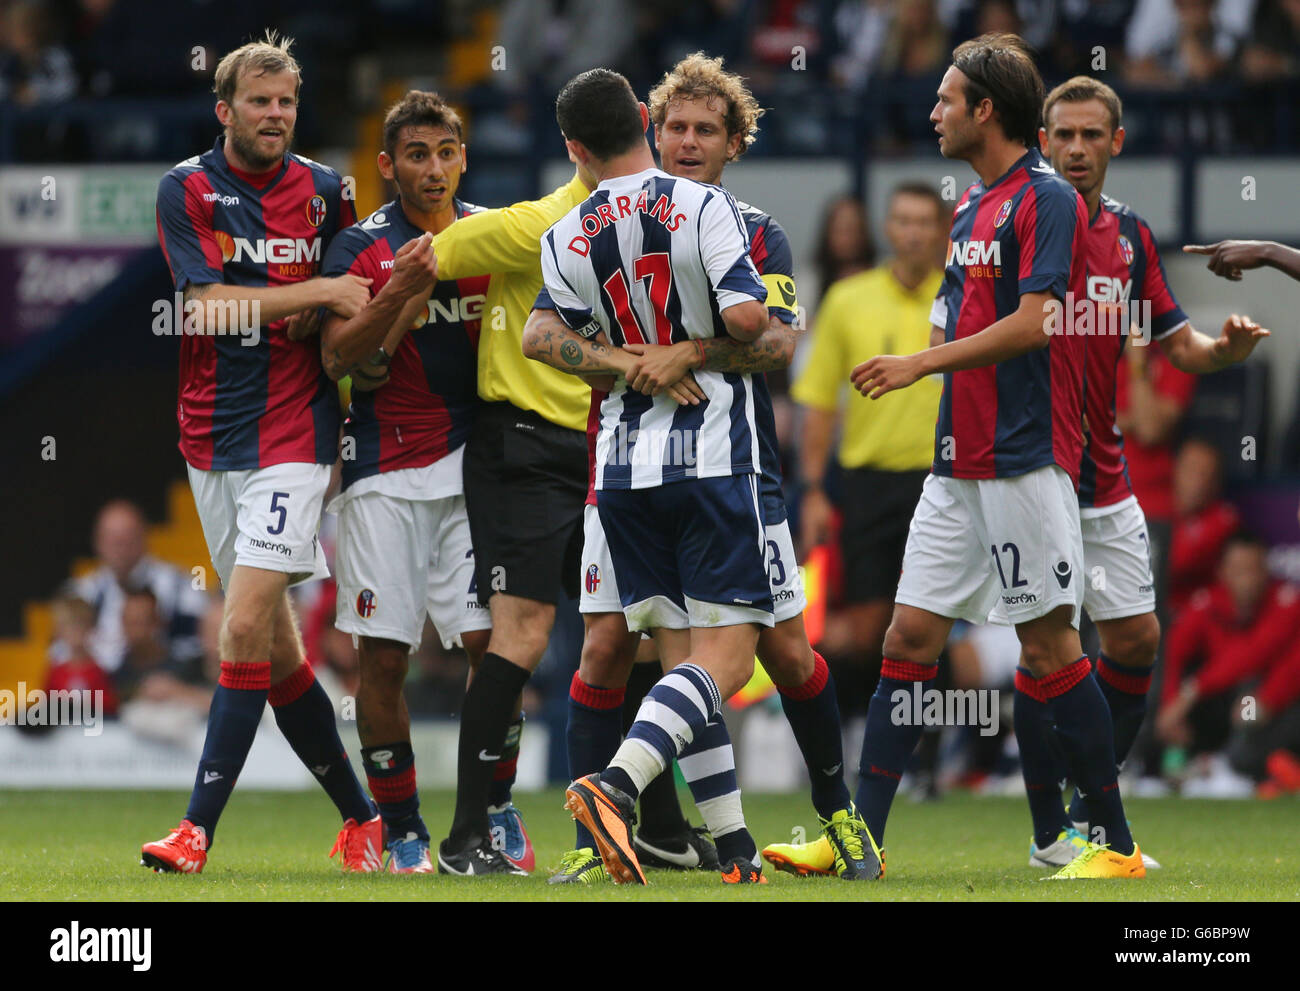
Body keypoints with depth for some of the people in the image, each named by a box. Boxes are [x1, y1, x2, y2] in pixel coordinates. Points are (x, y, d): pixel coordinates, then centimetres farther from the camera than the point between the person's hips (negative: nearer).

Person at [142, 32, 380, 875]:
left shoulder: (326, 193, 5)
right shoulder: (187, 190, 0)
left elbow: (355, 293, 20)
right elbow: (210, 304, -11)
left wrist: (329, 322, -1)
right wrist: (315, 293, -15)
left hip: (293, 429, -2)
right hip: (212, 436, 2)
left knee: (247, 626, -15)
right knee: (275, 645, 7)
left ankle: (199, 829, -16)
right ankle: (360, 818, 20)